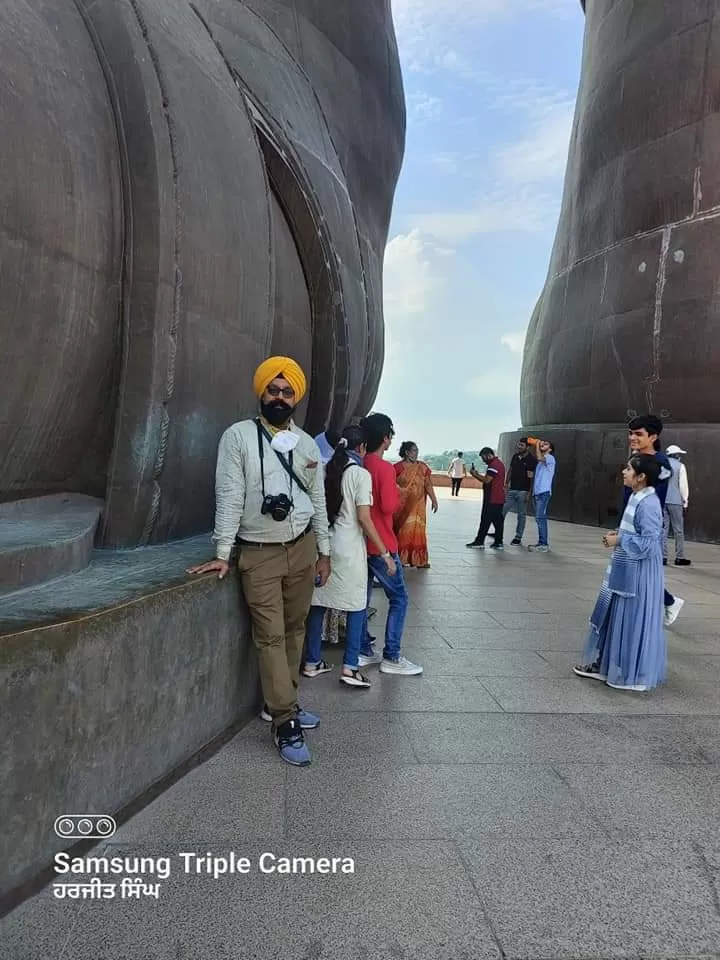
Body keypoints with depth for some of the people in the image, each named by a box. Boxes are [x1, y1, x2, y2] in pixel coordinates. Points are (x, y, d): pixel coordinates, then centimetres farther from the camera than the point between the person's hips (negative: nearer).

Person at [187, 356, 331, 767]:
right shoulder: (239, 436, -7)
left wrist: (323, 551, 12)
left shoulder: (308, 444, 6)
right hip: (259, 552, -4)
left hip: (302, 547, 4)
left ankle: (281, 702, 28)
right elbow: (229, 497, -11)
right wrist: (223, 553, -14)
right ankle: (286, 723, 5)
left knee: (295, 629, 12)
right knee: (271, 635, -2)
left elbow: (318, 501, 12)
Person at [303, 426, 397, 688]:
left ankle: (312, 662, 20)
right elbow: (364, 518, -13)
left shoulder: (327, 471, 7)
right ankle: (349, 668, 2)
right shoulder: (361, 474, -8)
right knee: (356, 607, 5)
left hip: (324, 544, 6)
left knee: (318, 603, 11)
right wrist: (384, 552, -9)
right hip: (349, 547, -6)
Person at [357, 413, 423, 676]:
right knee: (399, 598, 2)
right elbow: (388, 506, -20)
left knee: (362, 597, 13)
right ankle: (391, 658, 2)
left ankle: (364, 652, 21)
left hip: (361, 542, 8)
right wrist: (398, 494, -1)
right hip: (381, 544, -8)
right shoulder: (385, 468, -16)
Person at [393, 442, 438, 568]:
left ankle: (419, 559, 11)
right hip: (402, 505, -2)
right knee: (403, 531, 3)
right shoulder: (398, 467, -5)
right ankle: (402, 558, 13)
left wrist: (434, 500, -10)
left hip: (417, 505, 2)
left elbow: (428, 485, -2)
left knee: (418, 531, 3)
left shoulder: (422, 467, 3)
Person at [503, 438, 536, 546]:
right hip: (511, 489, 6)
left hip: (522, 491, -5)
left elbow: (531, 478, -11)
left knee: (521, 515, 5)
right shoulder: (515, 456, 9)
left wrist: (528, 493, -15)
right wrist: (506, 485, 10)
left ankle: (518, 537, 13)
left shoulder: (531, 460, -9)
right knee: (502, 511, 0)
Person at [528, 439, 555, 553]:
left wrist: (537, 445, -10)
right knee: (540, 518, 9)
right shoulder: (541, 460, 25)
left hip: (544, 492, -9)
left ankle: (544, 545, -13)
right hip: (537, 492, 9)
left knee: (540, 518, -13)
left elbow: (539, 457, -22)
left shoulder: (550, 458, -2)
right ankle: (542, 543, 12)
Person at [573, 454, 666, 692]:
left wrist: (619, 540, -16)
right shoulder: (636, 498, 8)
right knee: (612, 618, 17)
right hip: (624, 572, 10)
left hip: (637, 577, -10)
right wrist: (619, 534, 5)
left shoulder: (648, 504, -22)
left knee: (633, 623, 3)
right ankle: (603, 664, 29)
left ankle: (632, 675, 18)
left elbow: (648, 544, -25)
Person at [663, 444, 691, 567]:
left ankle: (662, 556, 2)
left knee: (663, 529, 5)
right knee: (678, 530, 4)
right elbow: (683, 485, -5)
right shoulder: (680, 466, -3)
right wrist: (685, 502, 3)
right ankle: (680, 557, 7)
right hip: (675, 501, -4)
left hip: (662, 501, 4)